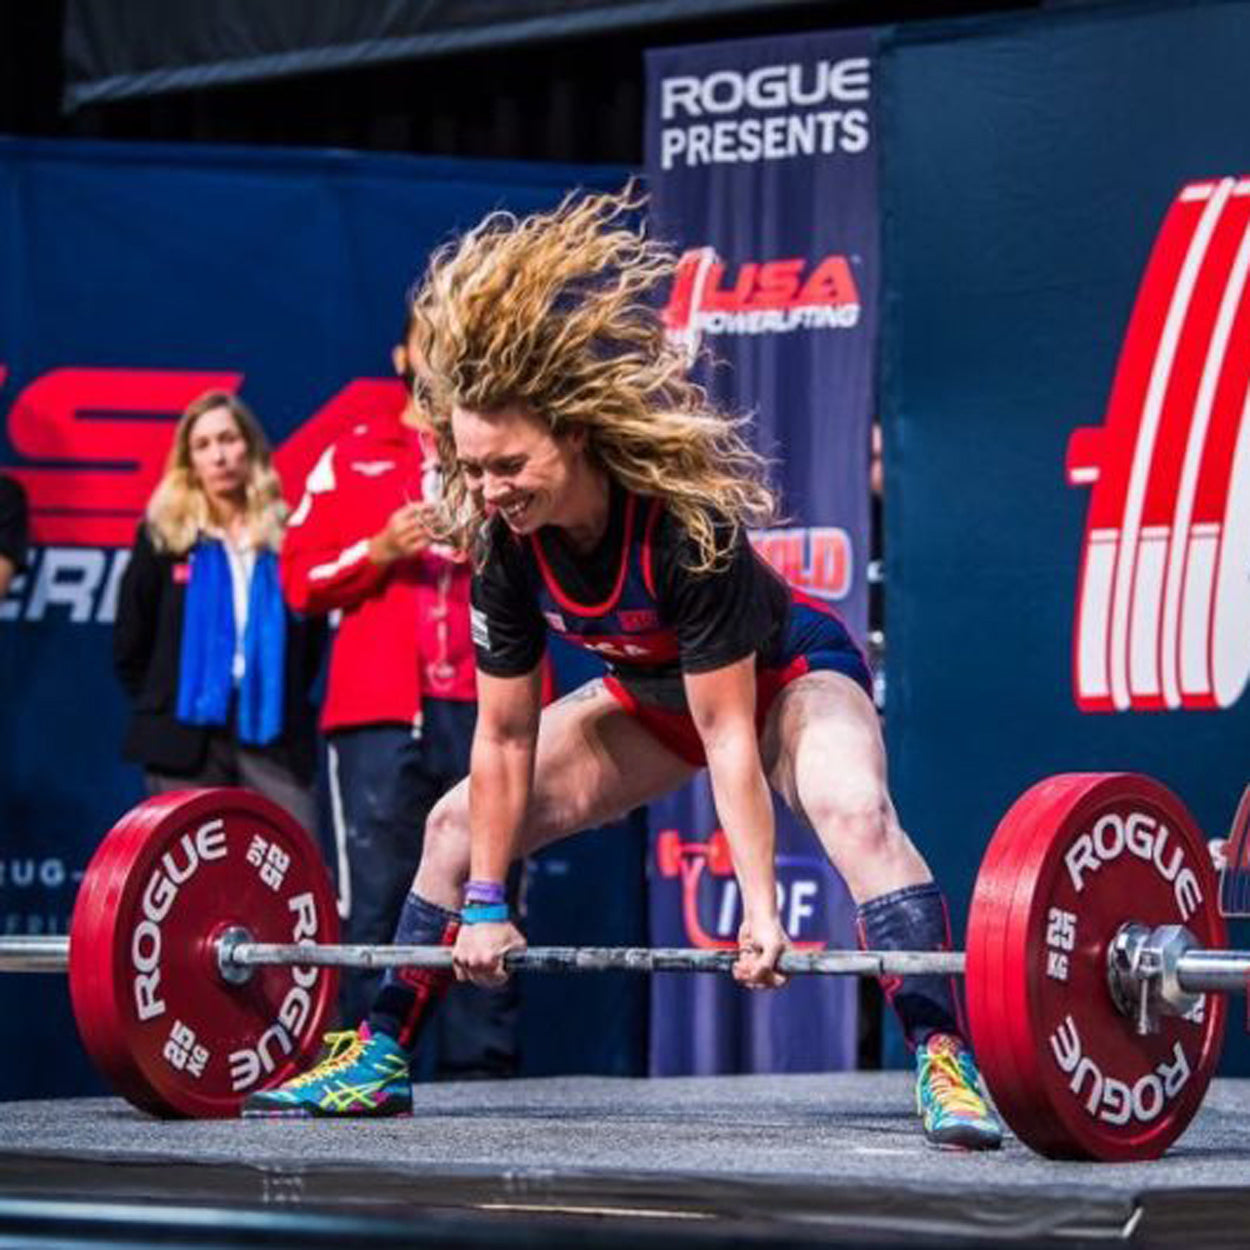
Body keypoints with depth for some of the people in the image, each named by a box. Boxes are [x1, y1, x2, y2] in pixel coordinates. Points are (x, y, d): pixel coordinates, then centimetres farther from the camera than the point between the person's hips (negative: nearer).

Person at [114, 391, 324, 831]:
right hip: (187, 741, 0)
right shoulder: (163, 538, 5)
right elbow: (129, 645, 10)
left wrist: (291, 707, 4)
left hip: (273, 741, 1)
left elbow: (313, 641, 12)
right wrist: (161, 707, 7)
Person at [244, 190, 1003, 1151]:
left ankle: (945, 1066, -40)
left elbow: (729, 733, -35)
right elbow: (505, 739, -12)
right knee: (459, 821, 2)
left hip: (788, 675, -6)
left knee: (854, 812, -37)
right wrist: (485, 903, -10)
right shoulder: (507, 549, -21)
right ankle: (378, 1060, 12)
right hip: (654, 694, 7)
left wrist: (761, 911, -38)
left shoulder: (685, 526, -37)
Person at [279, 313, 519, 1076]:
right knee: (375, 898, -6)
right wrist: (379, 552, -7)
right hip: (380, 712, -1)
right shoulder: (352, 459, 15)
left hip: (488, 710, 1)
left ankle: (482, 1068, -2)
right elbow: (300, 577, 9)